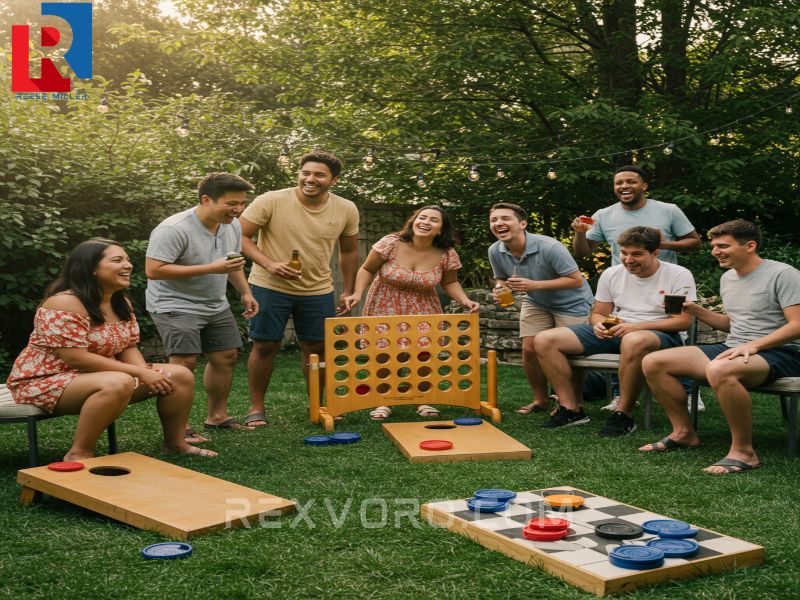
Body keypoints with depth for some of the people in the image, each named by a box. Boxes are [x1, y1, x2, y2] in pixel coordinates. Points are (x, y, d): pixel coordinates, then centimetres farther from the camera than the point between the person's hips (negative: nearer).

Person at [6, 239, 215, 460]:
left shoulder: (121, 302, 3)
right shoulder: (65, 302, -23)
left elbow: (128, 348, 6)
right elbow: (76, 359, -28)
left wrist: (147, 372, -17)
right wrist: (140, 373, -26)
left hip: (98, 376, 8)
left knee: (181, 375, -4)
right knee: (119, 383, -39)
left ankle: (175, 442, 12)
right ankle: (79, 453, -24)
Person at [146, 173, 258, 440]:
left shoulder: (233, 226, 2)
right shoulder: (174, 229, -24)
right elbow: (153, 270, -29)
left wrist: (245, 293, 10)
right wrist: (211, 268, -30)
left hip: (216, 305, 8)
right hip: (176, 305, -8)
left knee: (226, 357, 10)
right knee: (185, 362, -17)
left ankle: (218, 416, 24)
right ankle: (180, 427, -9)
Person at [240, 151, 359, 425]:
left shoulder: (347, 210, -5)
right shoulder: (271, 201, -17)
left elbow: (349, 251, 10)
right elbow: (239, 235, -14)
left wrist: (349, 291, 9)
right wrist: (268, 264, -26)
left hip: (319, 289, 3)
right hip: (270, 286, -3)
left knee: (316, 347, 9)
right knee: (265, 346, 3)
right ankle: (256, 407, 19)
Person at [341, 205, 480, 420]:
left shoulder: (446, 255, -12)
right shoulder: (391, 243, -18)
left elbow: (450, 283, 3)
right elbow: (367, 269, -6)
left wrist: (465, 300, -14)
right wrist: (358, 294, -20)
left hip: (422, 309, 1)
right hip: (385, 306, -1)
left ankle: (423, 401, 16)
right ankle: (383, 403, 12)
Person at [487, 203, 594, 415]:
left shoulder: (549, 247, -33)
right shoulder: (495, 251, -14)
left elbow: (576, 280, -29)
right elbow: (501, 279, 6)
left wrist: (534, 285, -36)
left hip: (571, 303, -5)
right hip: (536, 303, 5)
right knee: (529, 350, -4)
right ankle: (541, 400, 16)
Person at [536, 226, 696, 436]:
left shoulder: (679, 275, -4)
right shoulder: (611, 274, 9)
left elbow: (683, 322, -10)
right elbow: (598, 314, 17)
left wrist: (635, 327, -20)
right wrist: (600, 324, -10)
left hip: (660, 335, -5)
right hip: (614, 334, 5)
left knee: (634, 341, -46)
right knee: (545, 340, -11)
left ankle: (624, 415, -29)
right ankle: (571, 409, -10)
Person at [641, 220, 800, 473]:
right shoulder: (728, 278, 17)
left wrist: (753, 345, -27)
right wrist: (696, 311, 12)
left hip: (779, 353, -8)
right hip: (733, 348, 9)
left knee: (718, 370, -43)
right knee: (653, 362, -4)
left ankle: (744, 452, -28)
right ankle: (684, 433, 8)